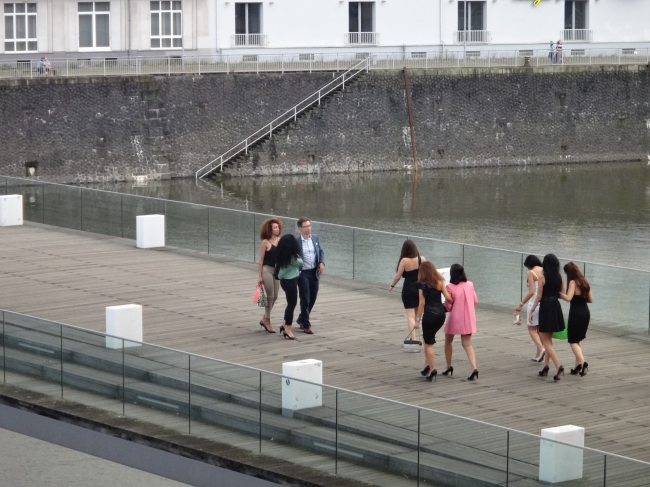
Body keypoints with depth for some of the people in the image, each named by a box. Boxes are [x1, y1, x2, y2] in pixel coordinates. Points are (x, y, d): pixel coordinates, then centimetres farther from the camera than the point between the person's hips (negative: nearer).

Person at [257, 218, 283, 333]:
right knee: (270, 296, -2)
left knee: (274, 297, 8)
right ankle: (267, 321, 11)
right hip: (267, 270, -5)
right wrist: (259, 275, -10)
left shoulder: (280, 241, 4)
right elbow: (261, 260, -7)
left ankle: (265, 319, 23)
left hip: (277, 270, 5)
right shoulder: (265, 242, -10)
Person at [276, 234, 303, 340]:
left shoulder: (282, 256, 2)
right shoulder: (291, 257, -21)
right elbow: (300, 263, -6)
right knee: (292, 304, -2)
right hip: (290, 281, -9)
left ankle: (285, 325, 26)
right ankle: (287, 329, 2)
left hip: (285, 280, 9)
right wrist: (299, 257, 13)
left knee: (291, 303, 19)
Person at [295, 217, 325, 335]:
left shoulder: (315, 238, 4)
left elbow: (321, 251, 13)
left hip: (314, 272, 5)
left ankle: (302, 319, 33)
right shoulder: (296, 241, -12)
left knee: (312, 298, 13)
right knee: (305, 299, -4)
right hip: (303, 273, -5)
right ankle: (306, 325, 5)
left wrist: (322, 263, -3)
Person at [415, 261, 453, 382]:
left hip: (430, 314, -6)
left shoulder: (422, 284, -6)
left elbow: (422, 303, -10)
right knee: (429, 339, 20)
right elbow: (448, 298, 2)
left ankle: (432, 369, -1)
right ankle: (427, 365, 15)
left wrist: (417, 319, -6)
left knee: (429, 343, 4)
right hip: (441, 313, 6)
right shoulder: (439, 282, 8)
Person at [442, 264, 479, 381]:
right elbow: (475, 301, 9)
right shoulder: (469, 285, 0)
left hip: (455, 318, -3)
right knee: (467, 344, 4)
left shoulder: (450, 287, -12)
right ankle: (474, 368, -17)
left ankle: (449, 367, 24)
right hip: (468, 319, 3)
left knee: (448, 342, 21)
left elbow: (448, 306, -11)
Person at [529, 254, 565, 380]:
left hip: (545, 307, -6)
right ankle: (546, 366, 22)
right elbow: (561, 294, 9)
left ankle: (559, 366, -17)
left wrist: (532, 311, -4)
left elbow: (539, 296, -11)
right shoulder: (559, 277, 2)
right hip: (556, 307, 6)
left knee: (546, 341, -2)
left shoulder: (543, 277, -12)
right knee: (548, 339, 20)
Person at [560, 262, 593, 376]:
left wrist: (559, 293, -11)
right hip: (585, 312, 8)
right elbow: (590, 299, 13)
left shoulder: (573, 282, -12)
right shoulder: (584, 282, 10)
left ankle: (582, 362, -21)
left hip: (576, 313, -8)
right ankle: (578, 366, 19)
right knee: (578, 339, 18)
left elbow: (568, 298, -24)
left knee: (573, 341, -1)